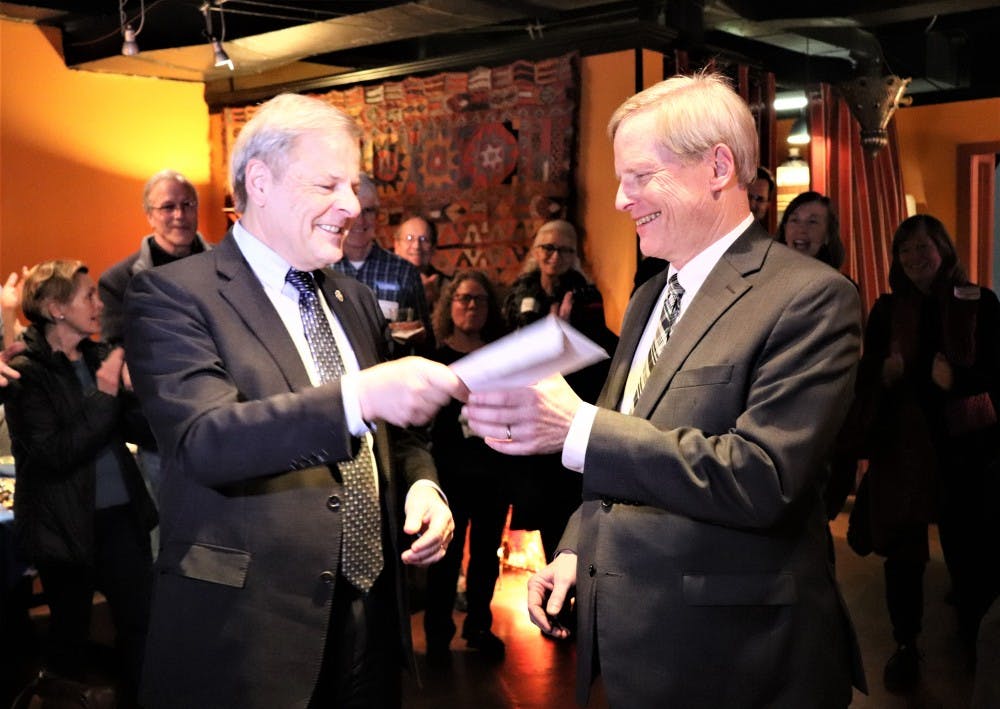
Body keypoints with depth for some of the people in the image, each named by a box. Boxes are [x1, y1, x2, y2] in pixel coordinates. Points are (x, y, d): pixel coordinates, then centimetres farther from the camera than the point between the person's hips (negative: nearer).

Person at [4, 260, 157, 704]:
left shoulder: (100, 356, 5)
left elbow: (141, 430, 3)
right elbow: (54, 455, -19)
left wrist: (134, 390, -16)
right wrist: (104, 396, -22)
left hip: (122, 516, 5)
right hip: (67, 525, -5)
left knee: (141, 621, 8)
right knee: (71, 633, 12)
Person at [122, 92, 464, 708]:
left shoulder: (356, 301, 12)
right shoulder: (173, 295, -9)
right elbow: (205, 440, -24)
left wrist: (422, 485, -2)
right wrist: (357, 398, -37)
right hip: (245, 633, -5)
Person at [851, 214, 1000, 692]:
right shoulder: (887, 309, 6)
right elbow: (868, 375, 6)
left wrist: (956, 379, -21)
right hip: (902, 446, 1)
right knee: (903, 549, 6)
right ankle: (905, 646, 20)